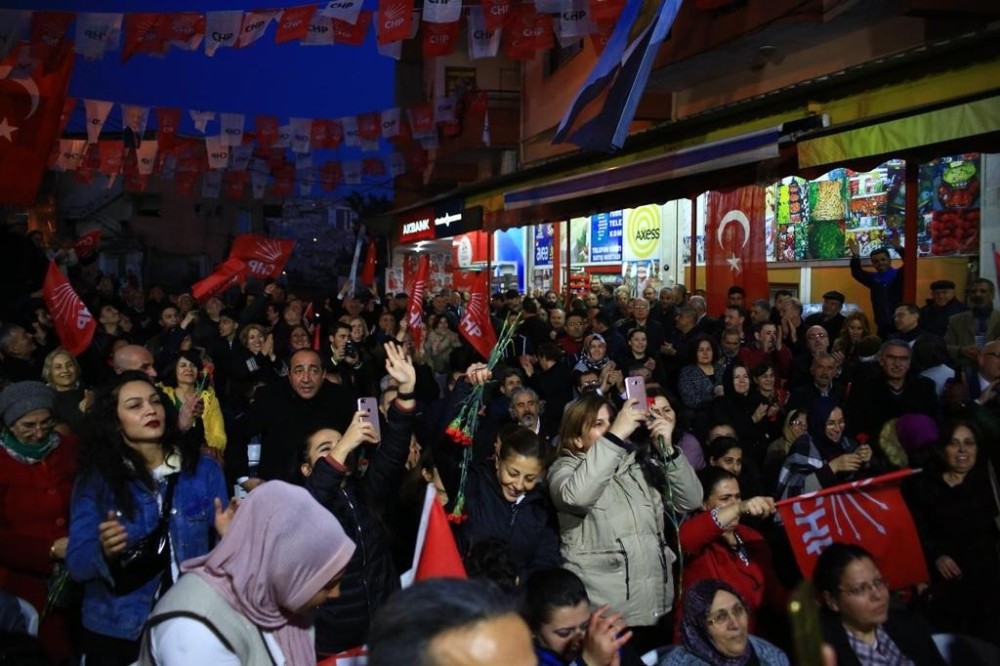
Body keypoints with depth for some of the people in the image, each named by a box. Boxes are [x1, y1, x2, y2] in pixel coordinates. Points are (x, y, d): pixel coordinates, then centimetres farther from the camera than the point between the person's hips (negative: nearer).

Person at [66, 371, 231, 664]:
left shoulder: (204, 469, -3)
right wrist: (105, 552, -28)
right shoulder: (95, 478, -4)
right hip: (115, 633, -1)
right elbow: (77, 563, -8)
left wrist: (229, 537, -20)